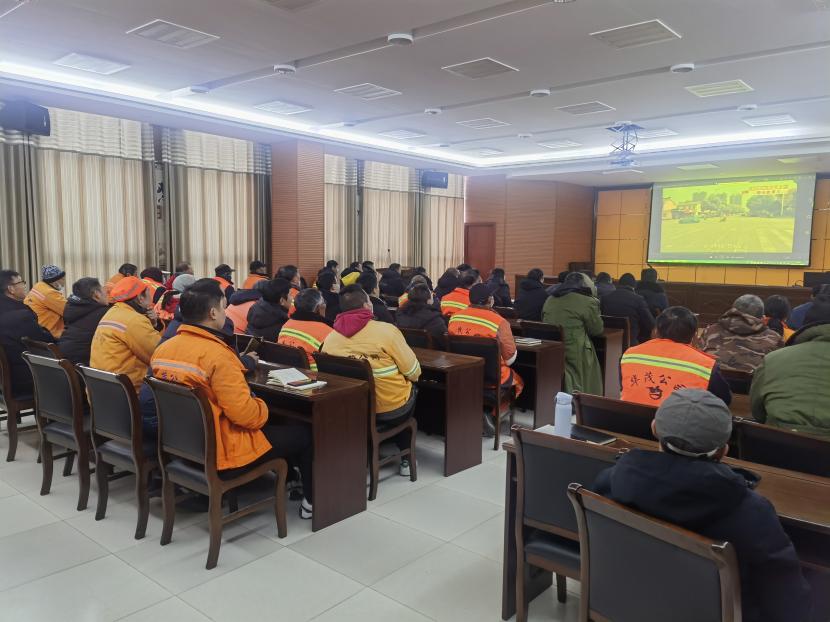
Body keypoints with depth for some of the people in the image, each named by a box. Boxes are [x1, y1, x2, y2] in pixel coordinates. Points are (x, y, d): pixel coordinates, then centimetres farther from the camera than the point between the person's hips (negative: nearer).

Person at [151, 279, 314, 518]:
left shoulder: (163, 349, -1)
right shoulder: (216, 354, -26)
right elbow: (245, 414, -28)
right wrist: (263, 408, -5)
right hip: (220, 454, -9)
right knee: (303, 433, 8)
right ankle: (312, 500, 25)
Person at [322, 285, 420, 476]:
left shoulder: (330, 338, -9)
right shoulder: (386, 330, -20)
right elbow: (414, 373, -13)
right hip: (391, 409, -4)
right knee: (411, 388, 29)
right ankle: (406, 457, 31)